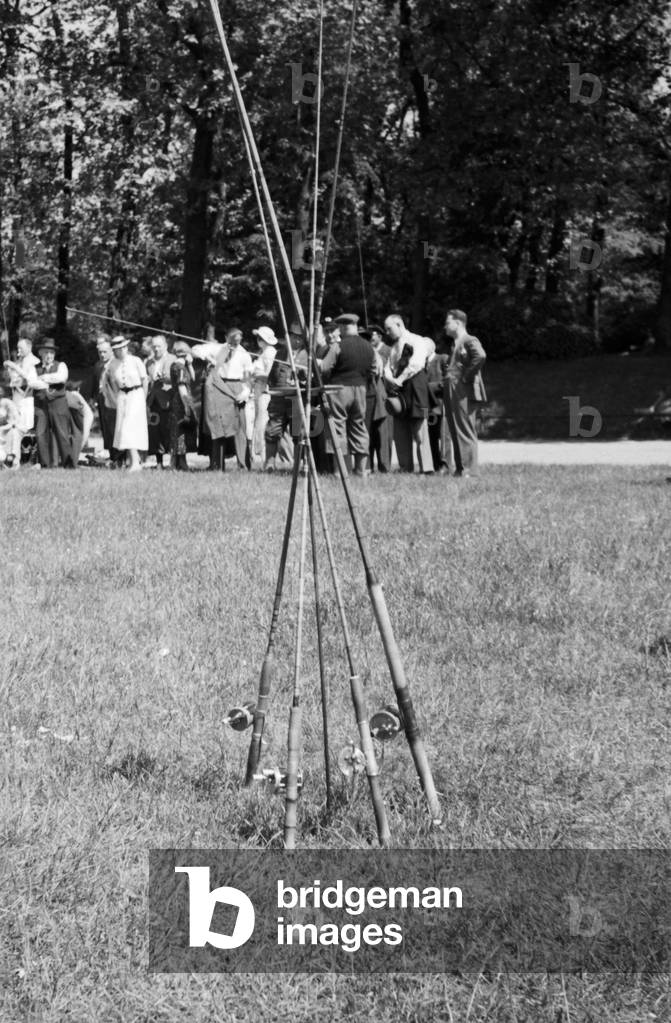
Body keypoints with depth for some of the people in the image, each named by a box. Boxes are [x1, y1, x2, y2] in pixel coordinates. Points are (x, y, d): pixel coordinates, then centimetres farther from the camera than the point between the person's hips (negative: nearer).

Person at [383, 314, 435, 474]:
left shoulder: (417, 341, 0)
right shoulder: (394, 347, 23)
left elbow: (416, 364, -14)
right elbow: (388, 367, 13)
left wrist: (400, 379, -17)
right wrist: (390, 379, -8)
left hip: (414, 387, -7)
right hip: (397, 390, 7)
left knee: (419, 430, -9)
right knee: (400, 431, 5)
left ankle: (426, 468, -10)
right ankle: (405, 467, 10)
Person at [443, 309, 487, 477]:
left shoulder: (469, 341, -7)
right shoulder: (455, 344, 21)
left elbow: (480, 356, -25)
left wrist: (466, 376, -20)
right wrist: (448, 376, 11)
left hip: (464, 392, -9)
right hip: (452, 392, 9)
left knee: (465, 431, -9)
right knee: (455, 432, 8)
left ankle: (469, 469, -8)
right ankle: (459, 468, 11)